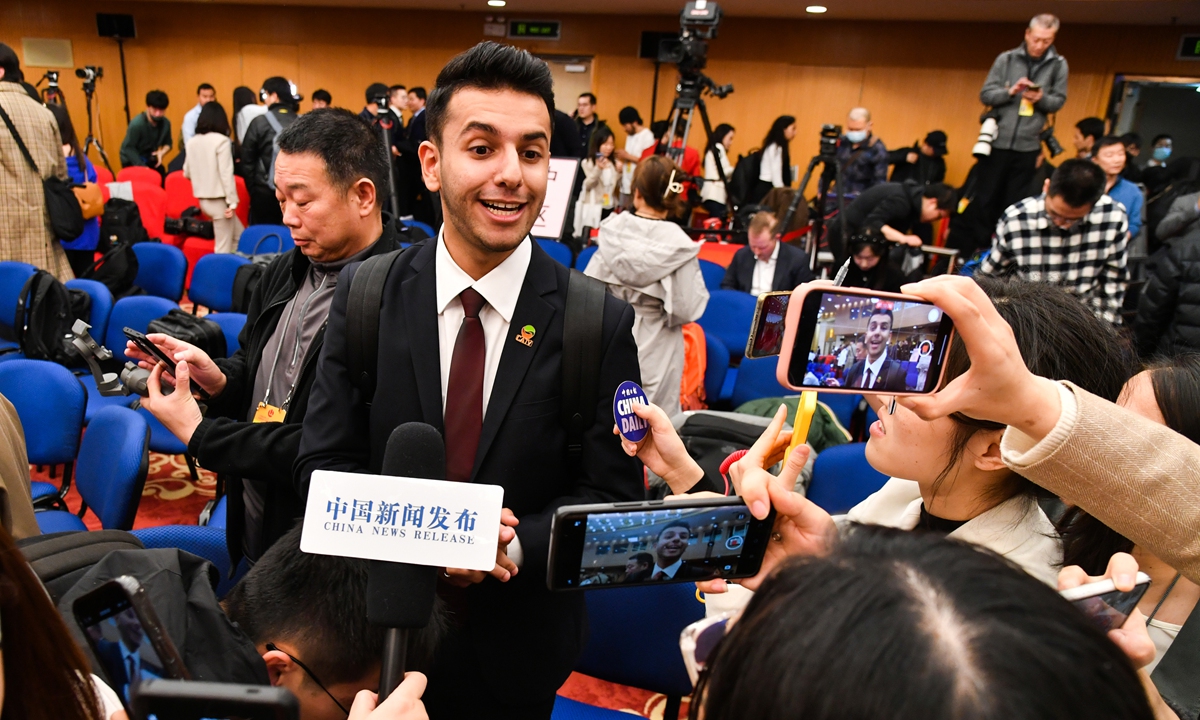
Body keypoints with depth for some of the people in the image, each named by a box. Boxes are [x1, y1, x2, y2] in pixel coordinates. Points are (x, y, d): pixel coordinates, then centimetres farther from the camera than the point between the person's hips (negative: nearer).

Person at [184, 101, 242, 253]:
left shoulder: (192, 142, 6)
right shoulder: (221, 140, -13)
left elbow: (187, 173, 13)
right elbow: (226, 173, -17)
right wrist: (232, 201, -13)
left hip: (203, 199, 7)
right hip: (218, 199, -7)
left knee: (239, 235, 20)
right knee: (223, 248, -2)